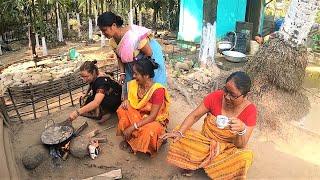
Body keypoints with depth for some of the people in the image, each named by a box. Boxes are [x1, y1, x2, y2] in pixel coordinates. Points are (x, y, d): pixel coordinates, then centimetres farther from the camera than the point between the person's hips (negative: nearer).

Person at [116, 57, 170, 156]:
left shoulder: (158, 90, -28)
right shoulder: (134, 84, -9)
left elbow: (152, 116, -27)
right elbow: (131, 100, 9)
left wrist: (133, 127, -31)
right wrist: (126, 101, -16)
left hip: (155, 120, -5)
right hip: (139, 116, 6)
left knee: (148, 131, -37)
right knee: (122, 110, -18)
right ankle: (127, 138, -2)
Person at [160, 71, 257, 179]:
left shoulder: (250, 110, -18)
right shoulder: (215, 97, -15)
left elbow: (240, 146, -17)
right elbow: (194, 116, -9)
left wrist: (242, 129, -39)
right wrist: (179, 132, -26)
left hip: (228, 150, -1)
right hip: (206, 142, 1)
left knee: (245, 157, -32)